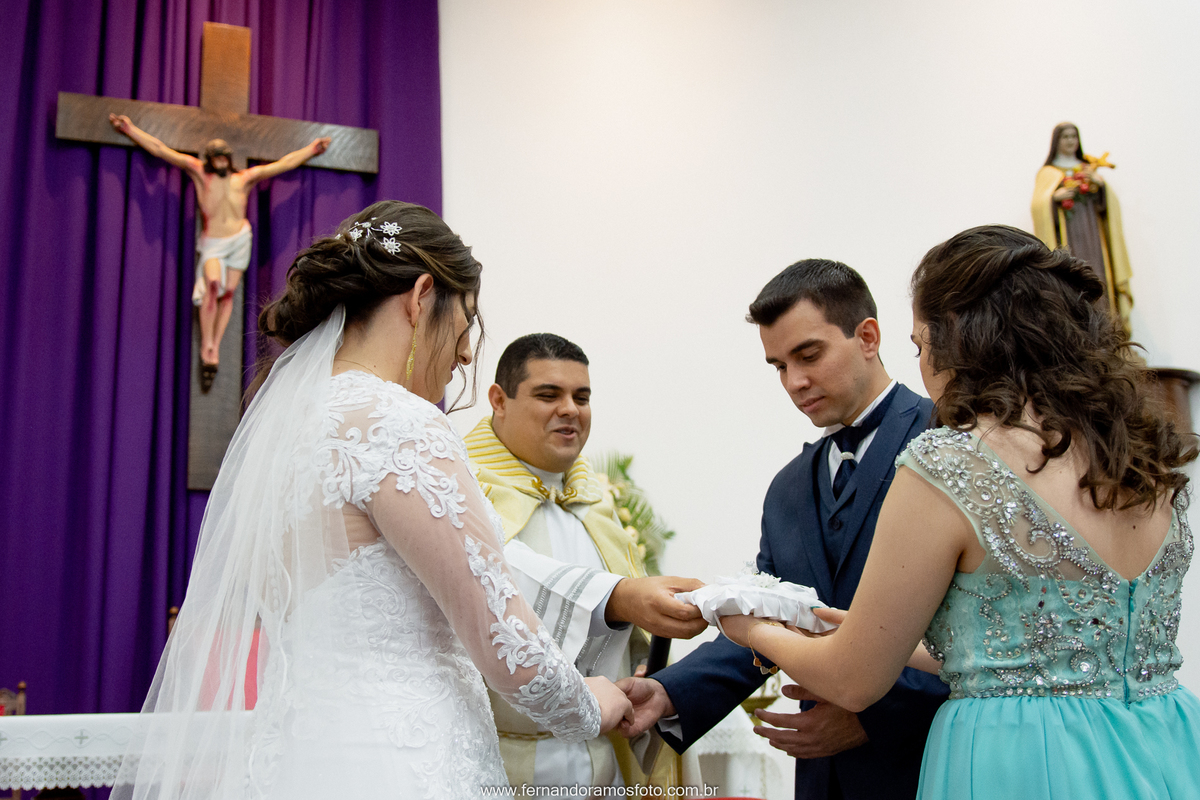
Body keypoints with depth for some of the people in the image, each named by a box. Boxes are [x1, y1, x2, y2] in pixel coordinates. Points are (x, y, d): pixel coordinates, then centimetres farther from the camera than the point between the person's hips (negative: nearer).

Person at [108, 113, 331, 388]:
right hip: (212, 243, -3)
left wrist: (311, 149, 21)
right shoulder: (199, 172, 8)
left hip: (240, 239, 3)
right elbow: (161, 149, 8)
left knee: (228, 293, -1)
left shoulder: (245, 177, 13)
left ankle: (215, 348, 6)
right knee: (212, 285, -24)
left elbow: (283, 163, 18)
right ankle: (206, 347, -19)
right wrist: (130, 130, 6)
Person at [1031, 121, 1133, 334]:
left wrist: (1100, 184, -10)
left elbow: (1109, 201, 9)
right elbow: (1038, 205, -2)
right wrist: (1055, 196, -19)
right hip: (1065, 235, -3)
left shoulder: (1088, 169, 19)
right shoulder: (1048, 172, 11)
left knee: (1095, 277, -8)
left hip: (1090, 232, 3)